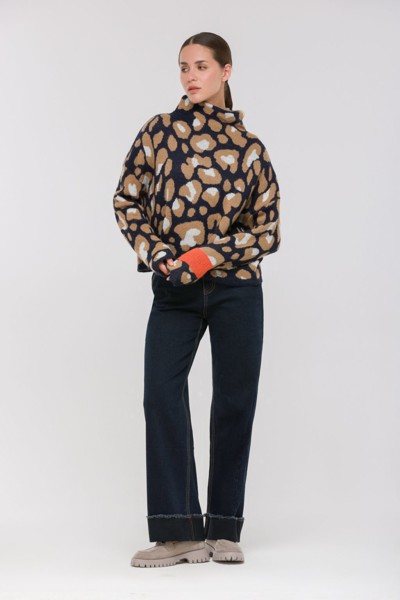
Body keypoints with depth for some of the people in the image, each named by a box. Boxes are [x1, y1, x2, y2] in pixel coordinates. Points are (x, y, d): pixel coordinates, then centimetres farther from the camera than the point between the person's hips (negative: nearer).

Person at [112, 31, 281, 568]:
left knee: (235, 399, 1)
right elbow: (127, 200, 9)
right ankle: (178, 532, -9)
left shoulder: (249, 146, 4)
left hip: (235, 287, 0)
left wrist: (214, 254, -10)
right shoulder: (159, 131, 6)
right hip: (174, 287, 0)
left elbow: (268, 230, 4)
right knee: (162, 392, -13)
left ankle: (223, 529, 13)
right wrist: (155, 252, -6)